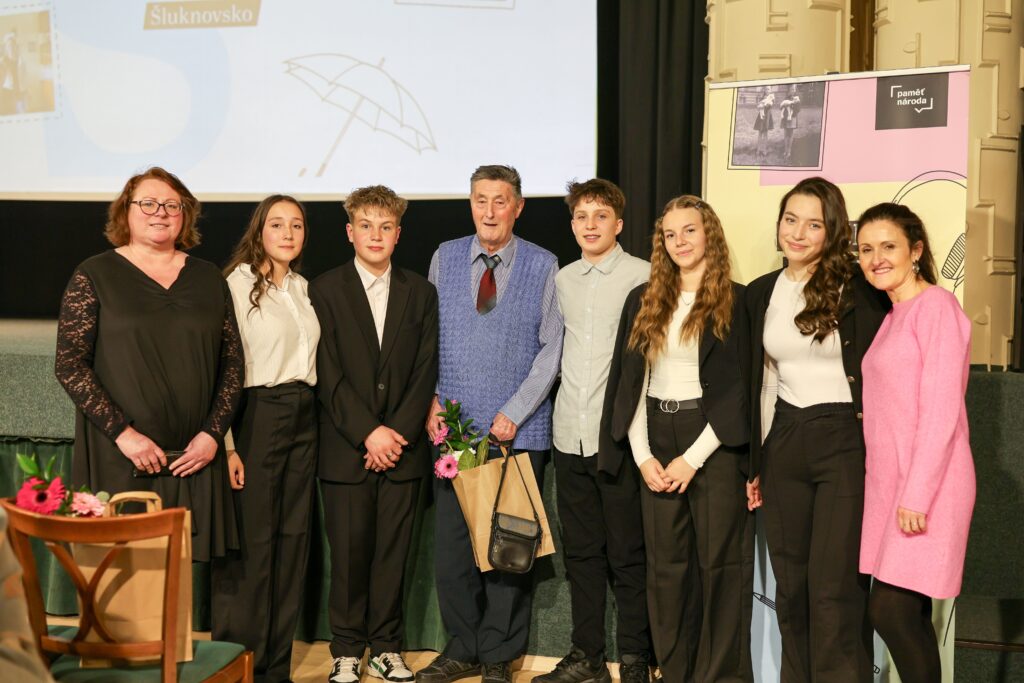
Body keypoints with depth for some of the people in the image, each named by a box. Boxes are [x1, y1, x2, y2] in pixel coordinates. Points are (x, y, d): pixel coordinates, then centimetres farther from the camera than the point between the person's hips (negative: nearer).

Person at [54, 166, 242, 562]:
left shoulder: (209, 278, 10)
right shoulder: (94, 275, 1)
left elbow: (233, 361, 8)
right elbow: (69, 365, -5)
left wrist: (213, 433, -3)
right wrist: (123, 433, -13)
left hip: (194, 459, 3)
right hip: (118, 456, -2)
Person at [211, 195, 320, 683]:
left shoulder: (303, 288, 13)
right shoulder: (237, 284, -7)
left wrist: (309, 413, 8)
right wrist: (226, 443, -16)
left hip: (303, 418, 7)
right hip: (256, 417, -6)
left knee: (292, 539, 9)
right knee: (252, 541, -2)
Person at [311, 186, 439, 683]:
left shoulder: (420, 292, 9)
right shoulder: (325, 290, 2)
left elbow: (425, 372, 4)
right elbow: (329, 375, -5)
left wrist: (399, 432, -7)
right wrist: (369, 432, -12)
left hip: (402, 447, 2)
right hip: (346, 449, -2)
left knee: (393, 551, 6)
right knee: (349, 551, 3)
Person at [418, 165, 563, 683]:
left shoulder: (543, 265, -1)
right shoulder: (445, 257, 6)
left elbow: (551, 348, -3)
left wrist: (513, 413, -9)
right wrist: (430, 400, -3)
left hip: (519, 428, -2)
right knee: (451, 542, 6)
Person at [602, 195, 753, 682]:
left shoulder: (735, 302, -3)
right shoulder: (643, 301, 9)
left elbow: (738, 391, -7)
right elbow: (629, 381, 7)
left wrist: (693, 458, -12)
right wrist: (642, 455, -3)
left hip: (714, 444, -4)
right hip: (657, 442, 4)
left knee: (719, 563, 2)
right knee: (665, 565, 8)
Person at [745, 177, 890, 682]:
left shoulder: (857, 288, -8)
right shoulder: (760, 293, 8)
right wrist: (751, 464, 13)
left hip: (847, 441, -5)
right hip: (784, 442, 5)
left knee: (835, 588, -3)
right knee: (790, 583, 12)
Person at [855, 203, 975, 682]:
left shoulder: (935, 305, -10)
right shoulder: (894, 315, 16)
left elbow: (941, 408, -17)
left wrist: (917, 494, -19)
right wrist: (896, 491, 11)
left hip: (925, 485, -8)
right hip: (890, 482, 8)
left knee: (890, 610, -9)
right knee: (906, 612, 9)